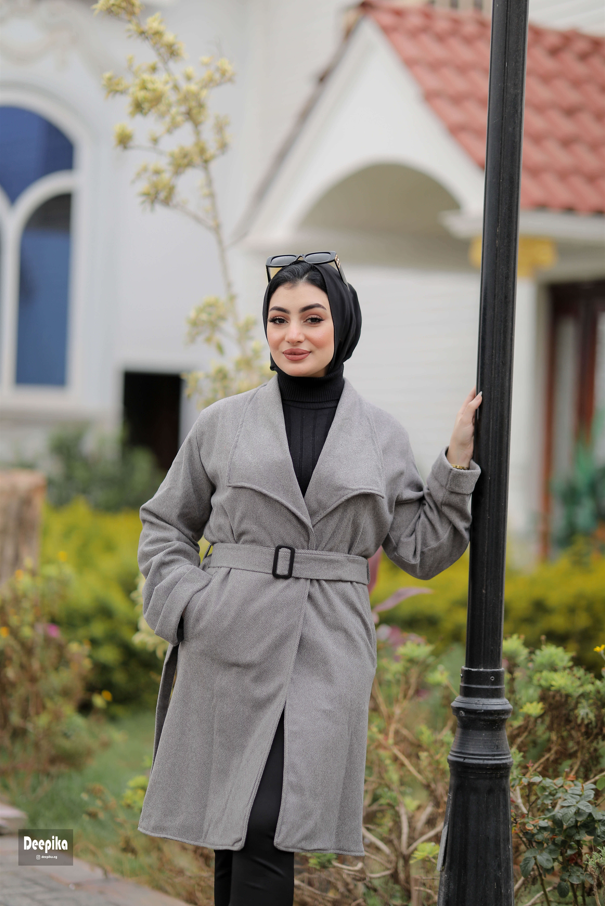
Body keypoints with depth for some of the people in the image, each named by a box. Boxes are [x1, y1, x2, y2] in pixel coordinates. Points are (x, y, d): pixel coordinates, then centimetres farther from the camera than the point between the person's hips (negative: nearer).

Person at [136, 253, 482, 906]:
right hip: (233, 645, 1)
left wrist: (458, 460, 0)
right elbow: (165, 524, 14)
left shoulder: (382, 436, 8)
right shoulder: (223, 424, 6)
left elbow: (421, 551, 9)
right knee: (231, 822, 5)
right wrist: (185, 603, -2)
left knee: (269, 828, -11)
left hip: (328, 653, -1)